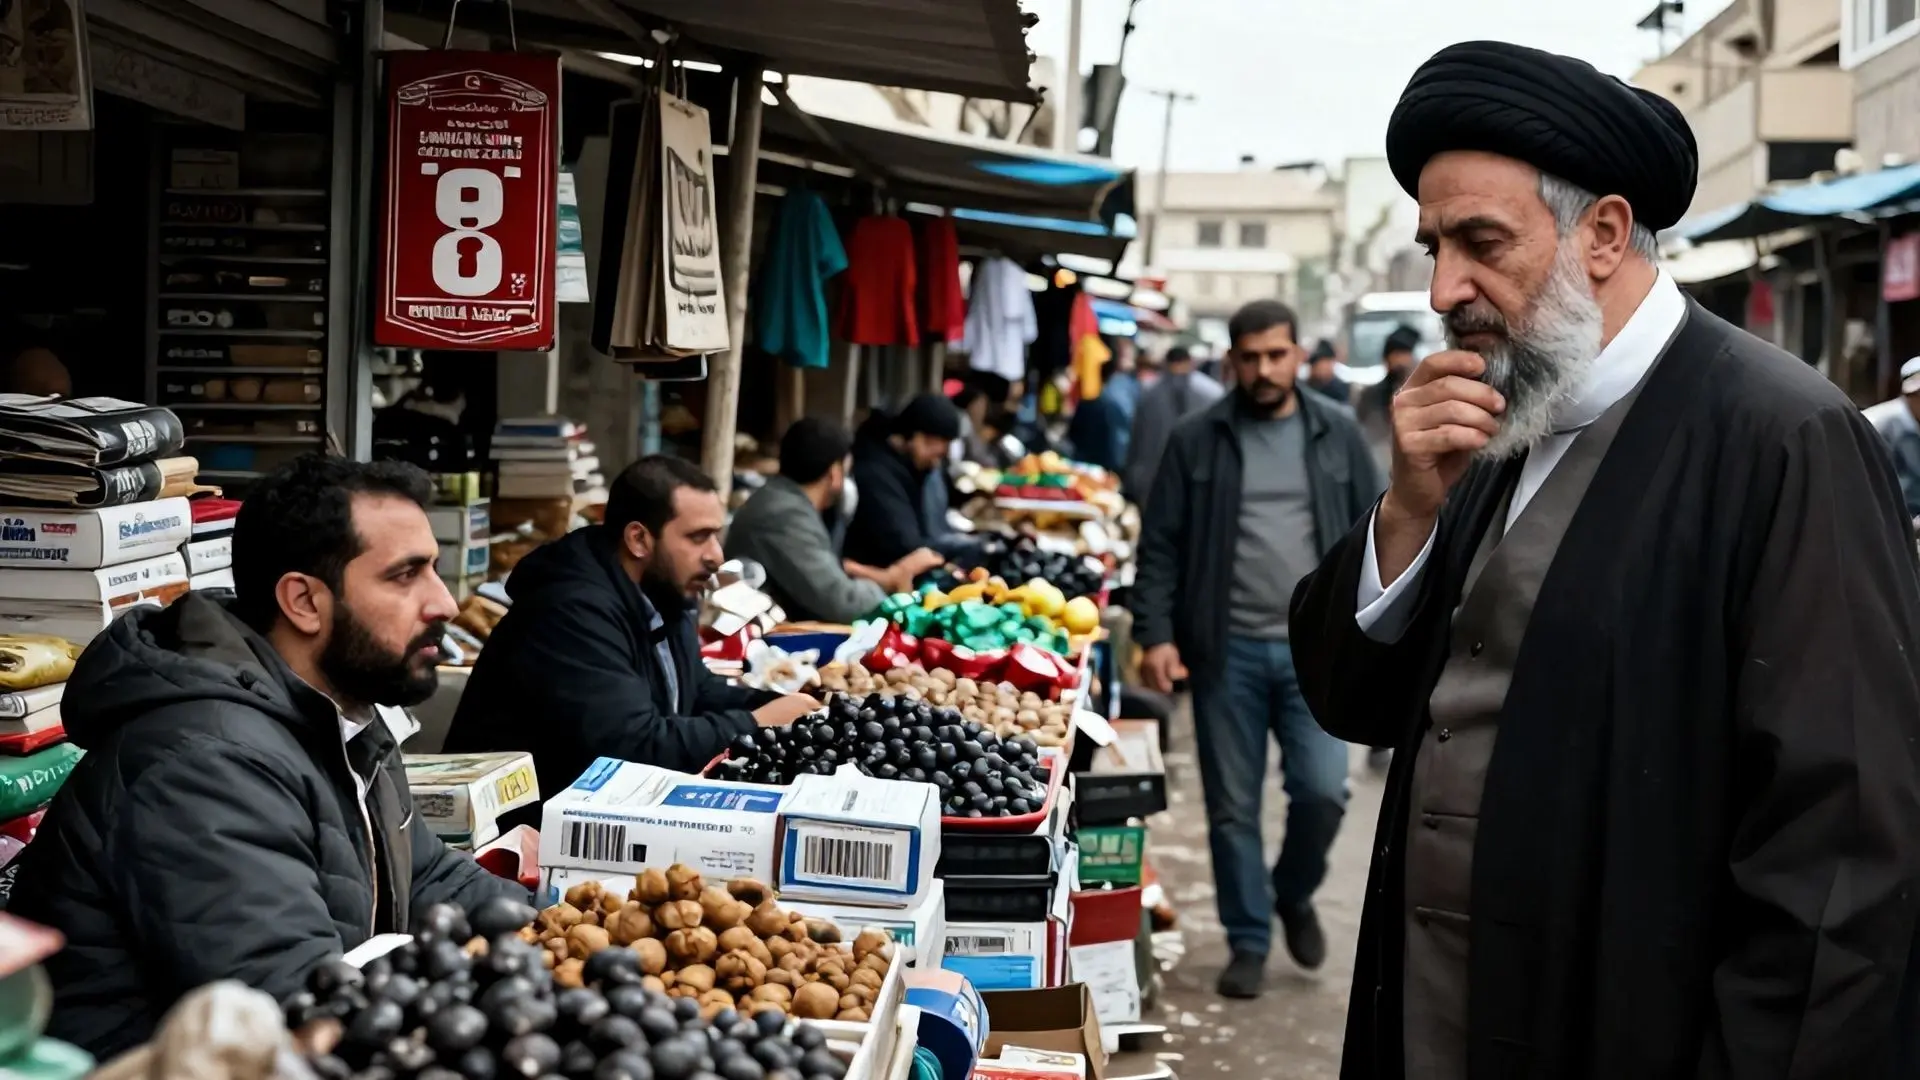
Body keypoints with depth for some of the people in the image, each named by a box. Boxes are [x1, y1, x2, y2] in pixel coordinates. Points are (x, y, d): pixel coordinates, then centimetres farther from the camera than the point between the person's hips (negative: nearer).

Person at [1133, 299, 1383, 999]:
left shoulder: (1337, 434, 6)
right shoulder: (1197, 440, 2)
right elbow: (1160, 545, 1)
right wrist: (1156, 634, -9)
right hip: (1227, 650, 0)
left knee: (1322, 791, -8)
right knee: (1232, 807, 5)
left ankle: (1293, 894, 22)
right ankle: (1249, 941, 21)